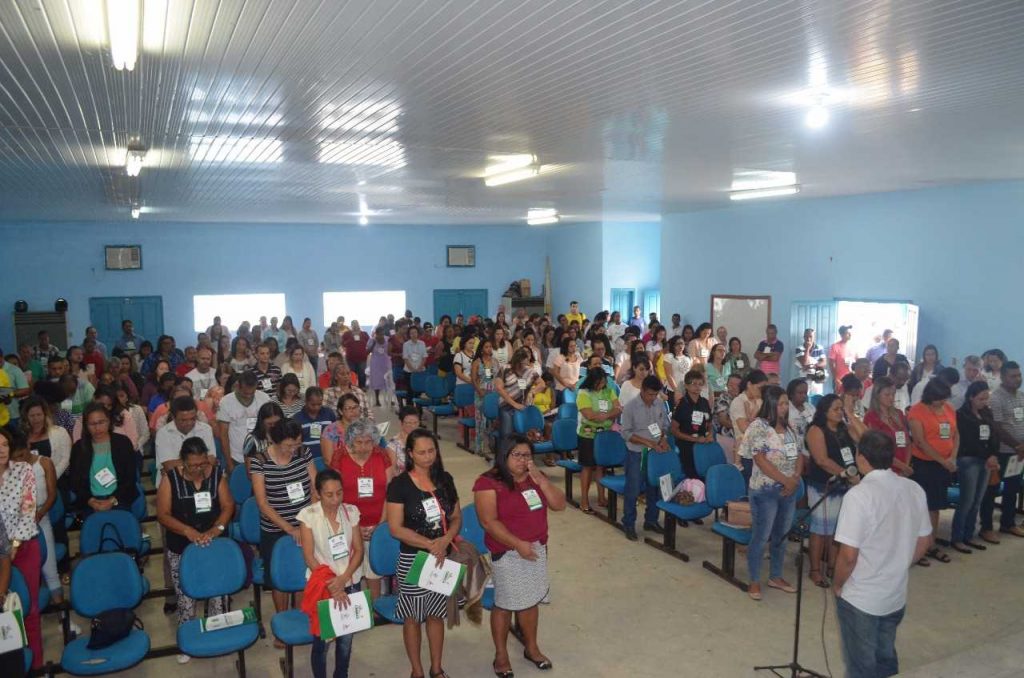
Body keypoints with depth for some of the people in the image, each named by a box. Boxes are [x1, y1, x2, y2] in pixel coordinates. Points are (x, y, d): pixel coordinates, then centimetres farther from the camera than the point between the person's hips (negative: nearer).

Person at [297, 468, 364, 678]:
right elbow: (309, 557, -10)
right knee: (321, 639, 5)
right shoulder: (308, 515, -10)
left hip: (350, 584, 2)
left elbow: (359, 550, -2)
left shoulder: (351, 511, -3)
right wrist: (331, 585, -17)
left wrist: (342, 579, -15)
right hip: (322, 585, -2)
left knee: (346, 638, 10)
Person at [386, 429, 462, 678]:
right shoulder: (399, 484, -12)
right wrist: (431, 544, -19)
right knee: (413, 617, 10)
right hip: (413, 559, -4)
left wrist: (445, 541, -13)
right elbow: (396, 528, -15)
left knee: (436, 614, 16)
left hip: (444, 557, 4)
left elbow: (457, 517, 6)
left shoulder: (445, 479, 2)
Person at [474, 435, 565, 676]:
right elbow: (489, 522, -19)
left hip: (538, 549, 6)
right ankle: (501, 655, 24)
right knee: (505, 604, 6)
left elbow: (559, 505, -2)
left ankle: (531, 647, 36)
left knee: (531, 601, 17)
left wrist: (540, 479, -13)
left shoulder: (536, 478, 5)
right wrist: (518, 544, -22)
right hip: (507, 553, -5)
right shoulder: (488, 482, -15)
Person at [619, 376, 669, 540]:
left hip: (656, 453, 5)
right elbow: (625, 433, -14)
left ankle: (651, 520, 31)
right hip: (637, 454, -5)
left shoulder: (660, 404, 0)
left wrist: (663, 438, -10)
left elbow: (665, 425, 11)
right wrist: (648, 442, -21)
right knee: (633, 490, 1)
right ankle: (629, 524, 14)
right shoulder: (630, 407, -14)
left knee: (654, 488, 15)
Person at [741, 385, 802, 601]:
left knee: (781, 535, 16)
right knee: (761, 537, 0)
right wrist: (786, 480, -17)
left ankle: (776, 577, 30)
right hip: (766, 490, -7)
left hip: (789, 490, 7)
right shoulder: (758, 426, -13)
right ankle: (754, 581, 13)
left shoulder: (788, 427, 9)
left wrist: (795, 479, -7)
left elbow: (799, 455, 10)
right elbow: (761, 461, -18)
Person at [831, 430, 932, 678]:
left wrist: (837, 584, -6)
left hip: (860, 599, -6)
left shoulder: (859, 494, -25)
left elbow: (848, 555, -24)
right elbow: (924, 542, 8)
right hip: (897, 596, 6)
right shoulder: (914, 490, -4)